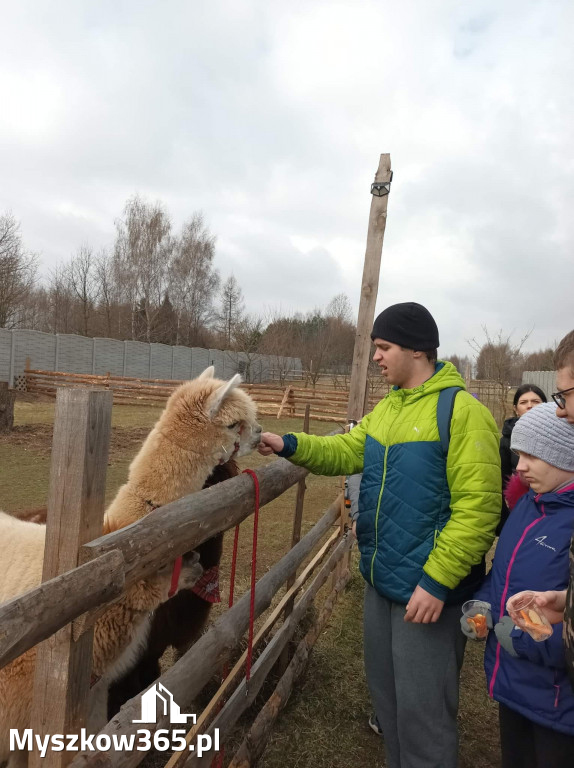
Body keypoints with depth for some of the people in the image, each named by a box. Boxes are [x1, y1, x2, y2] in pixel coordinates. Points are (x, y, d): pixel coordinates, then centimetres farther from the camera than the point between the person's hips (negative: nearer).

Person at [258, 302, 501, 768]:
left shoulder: (463, 411, -19)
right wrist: (290, 445, -6)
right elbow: (348, 451, 8)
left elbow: (478, 507, -22)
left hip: (426, 589, -8)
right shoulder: (387, 408, 8)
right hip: (381, 581, 8)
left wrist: (437, 580, -23)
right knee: (386, 694, 25)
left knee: (421, 711, 9)